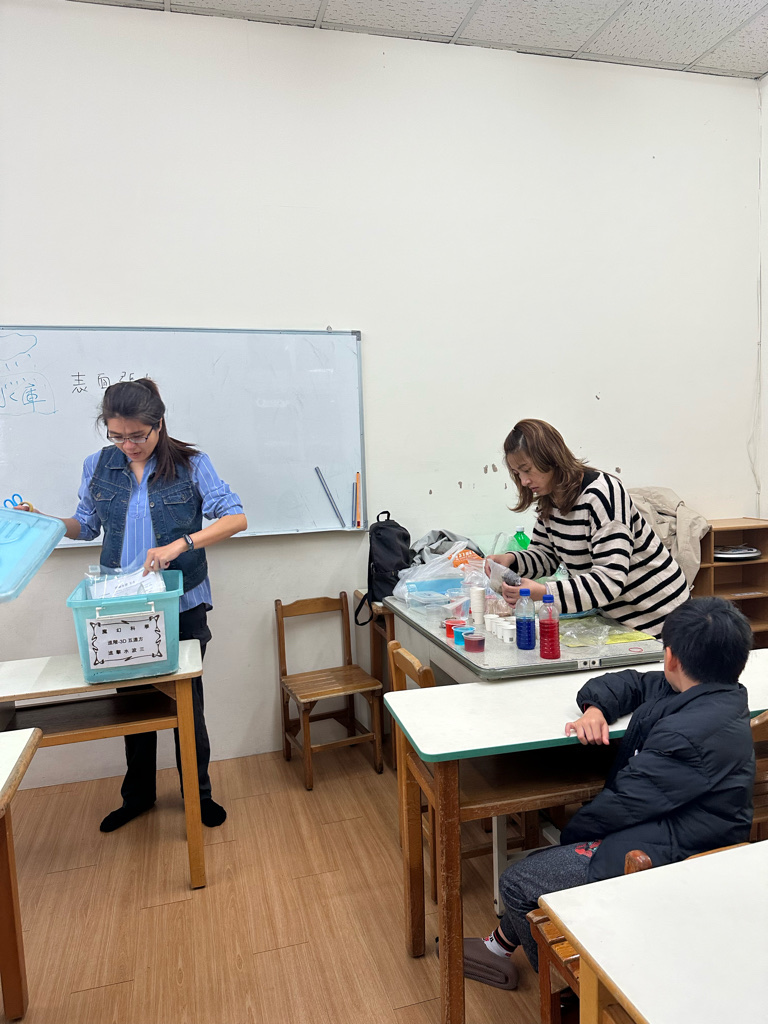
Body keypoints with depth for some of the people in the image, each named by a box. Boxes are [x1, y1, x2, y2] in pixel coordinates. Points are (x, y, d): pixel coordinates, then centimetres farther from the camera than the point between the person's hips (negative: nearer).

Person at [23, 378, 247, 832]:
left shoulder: (191, 464, -11)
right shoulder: (98, 466, 1)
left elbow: (235, 518, -18)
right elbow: (87, 525, 14)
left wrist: (180, 544, -30)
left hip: (181, 603, -3)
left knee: (187, 700, 9)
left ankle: (199, 793, 30)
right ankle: (138, 795, 38)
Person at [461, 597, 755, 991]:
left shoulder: (689, 735, -29)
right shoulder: (718, 695, 3)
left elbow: (625, 804, -23)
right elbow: (627, 683, 12)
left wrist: (570, 834, -7)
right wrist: (595, 708, -9)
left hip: (667, 852, -11)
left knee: (519, 884, -6)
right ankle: (502, 944, 34)